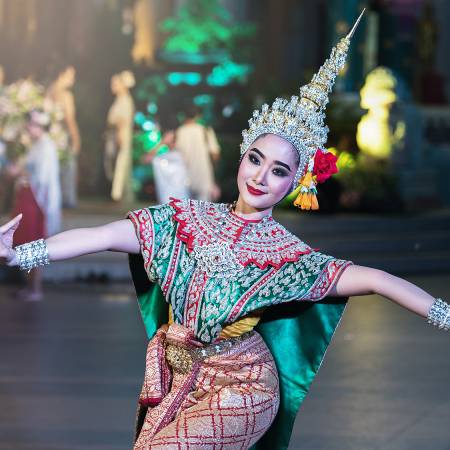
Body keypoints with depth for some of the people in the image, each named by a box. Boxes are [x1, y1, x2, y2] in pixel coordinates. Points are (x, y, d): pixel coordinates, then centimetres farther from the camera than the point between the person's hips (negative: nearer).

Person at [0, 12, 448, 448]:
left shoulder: (288, 255, -9)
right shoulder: (190, 218, -3)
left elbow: (375, 278, -15)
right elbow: (108, 235, -13)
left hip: (239, 391, -4)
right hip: (176, 381, 4)